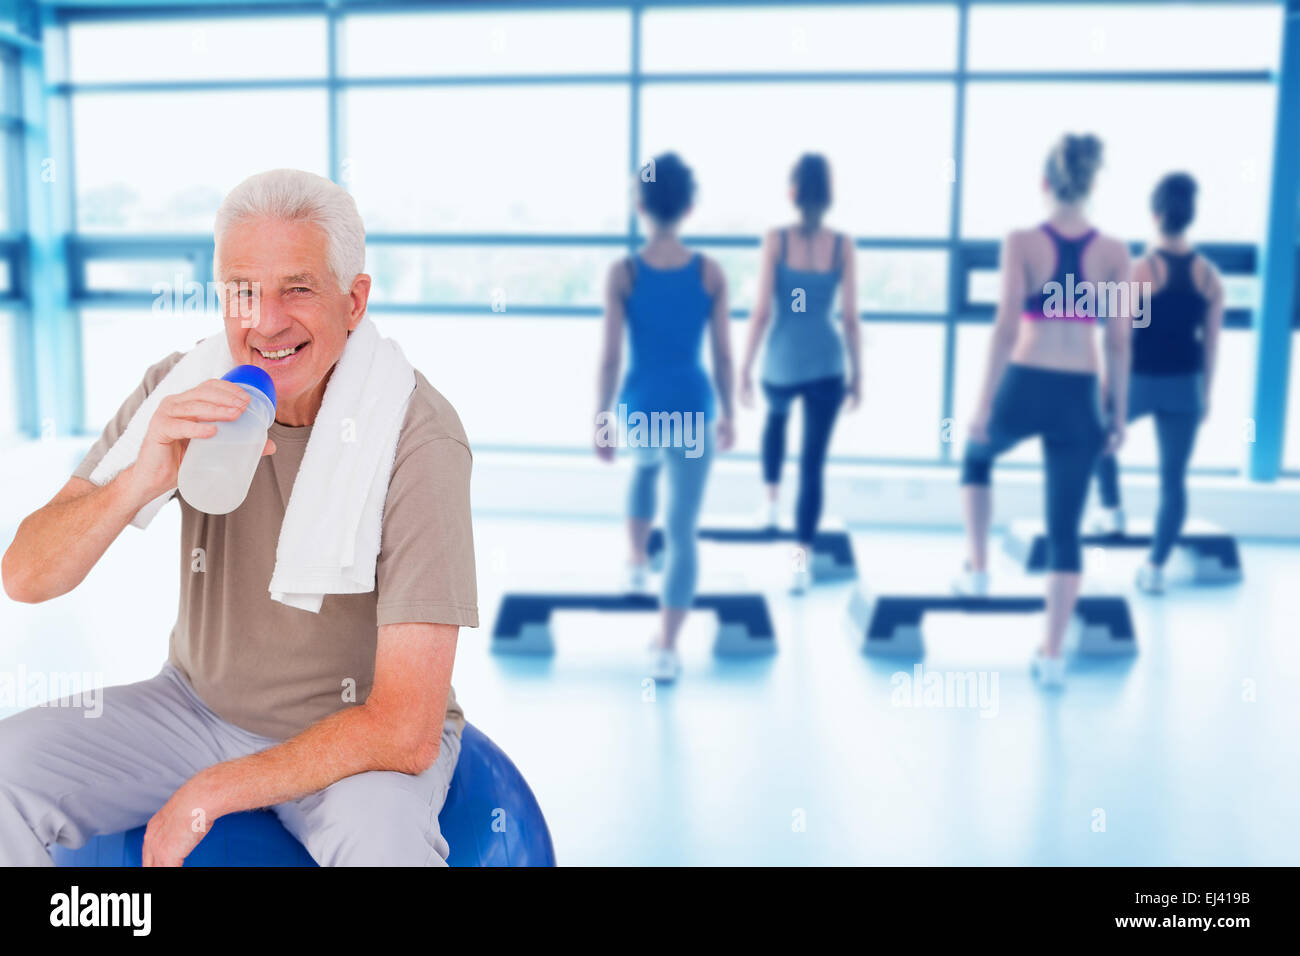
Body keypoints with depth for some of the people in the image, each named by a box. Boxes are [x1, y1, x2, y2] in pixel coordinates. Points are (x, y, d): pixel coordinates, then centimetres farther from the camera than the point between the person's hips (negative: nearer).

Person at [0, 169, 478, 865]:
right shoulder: (183, 389, -8)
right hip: (202, 702, 5)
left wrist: (210, 793, -18)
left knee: (383, 840, -35)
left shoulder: (417, 436, -23)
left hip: (363, 736, -4)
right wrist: (141, 480, -30)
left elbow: (405, 728, -24)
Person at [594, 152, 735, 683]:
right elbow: (723, 354, -1)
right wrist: (727, 413, 12)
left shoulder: (622, 274, -9)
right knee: (682, 532, 5)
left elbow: (610, 357, -8)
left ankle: (636, 564, 45)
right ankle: (666, 649, 5)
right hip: (693, 408, 0)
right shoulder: (710, 272, -5)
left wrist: (602, 421, 1)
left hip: (640, 408, 1)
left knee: (644, 470, 38)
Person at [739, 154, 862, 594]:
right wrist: (857, 373, 8)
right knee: (813, 463, 2)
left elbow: (761, 311, -9)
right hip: (827, 364, 0)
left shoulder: (776, 239, -7)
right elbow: (850, 317, -2)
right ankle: (801, 559, -7)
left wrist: (745, 367, -1)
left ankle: (771, 502, 40)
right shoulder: (843, 244, -3)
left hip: (781, 362, 0)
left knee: (776, 417, 35)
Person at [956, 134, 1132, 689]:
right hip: (1079, 397, 2)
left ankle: (978, 568, 30)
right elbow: (1119, 342, 2)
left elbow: (1006, 327, -11)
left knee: (976, 457, 33)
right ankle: (1052, 655, 10)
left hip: (1024, 387, -1)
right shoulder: (1114, 253, 1)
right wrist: (1119, 413, 10)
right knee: (1065, 530, 8)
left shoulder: (1022, 242, -6)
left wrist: (983, 401, -6)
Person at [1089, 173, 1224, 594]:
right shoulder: (1209, 274, 0)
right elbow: (1211, 343, 5)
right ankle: (1155, 567, 6)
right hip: (1184, 385, 3)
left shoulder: (1141, 270, -12)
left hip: (1140, 380, -3)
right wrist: (1205, 394, 15)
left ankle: (1112, 511, 28)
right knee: (1174, 478, 6)